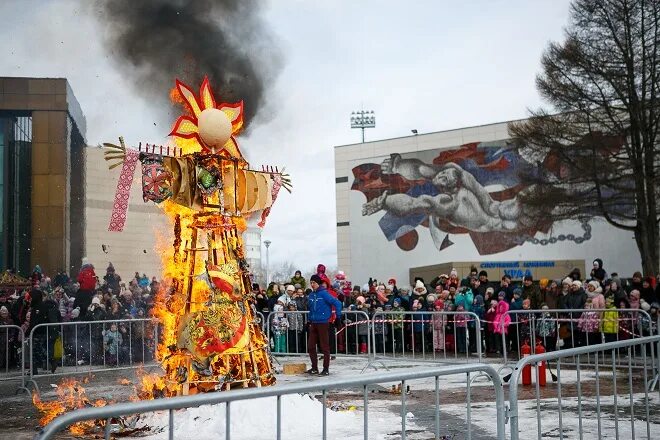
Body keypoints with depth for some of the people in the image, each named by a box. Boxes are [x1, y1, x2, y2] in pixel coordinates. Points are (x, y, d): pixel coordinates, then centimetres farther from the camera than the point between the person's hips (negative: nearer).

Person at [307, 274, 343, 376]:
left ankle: (326, 369, 7)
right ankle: (314, 368, 20)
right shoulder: (311, 295, 9)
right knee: (310, 346, 8)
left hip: (323, 323, -7)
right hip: (313, 323, 7)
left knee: (324, 346, 0)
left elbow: (338, 303, -13)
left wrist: (338, 317, -11)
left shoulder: (324, 293, -11)